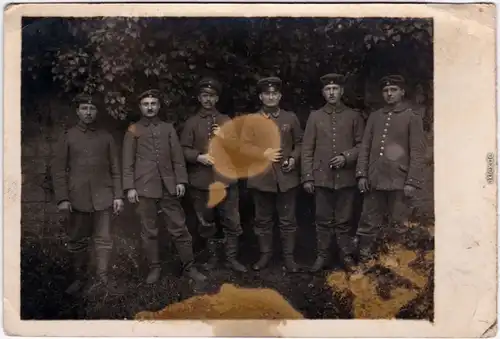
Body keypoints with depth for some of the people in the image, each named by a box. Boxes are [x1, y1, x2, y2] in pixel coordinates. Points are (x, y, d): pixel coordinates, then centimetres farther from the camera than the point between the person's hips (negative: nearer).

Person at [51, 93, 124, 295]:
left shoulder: (106, 137, 8)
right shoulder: (67, 137, 3)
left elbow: (115, 169, 8)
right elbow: (58, 170, 0)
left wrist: (118, 196, 0)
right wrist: (62, 198, -8)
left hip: (103, 197, 1)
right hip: (78, 198, -1)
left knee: (103, 240, 1)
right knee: (77, 241, 8)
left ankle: (102, 279, 8)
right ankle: (80, 278, 21)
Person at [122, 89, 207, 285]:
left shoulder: (168, 128, 11)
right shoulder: (133, 131, 5)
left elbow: (178, 157, 8)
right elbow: (128, 162, 2)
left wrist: (181, 181, -1)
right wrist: (130, 187, -5)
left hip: (169, 186, 2)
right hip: (145, 188, -1)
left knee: (179, 228, 4)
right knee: (149, 231, 6)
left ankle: (189, 267, 12)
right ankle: (154, 268, 18)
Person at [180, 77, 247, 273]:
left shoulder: (226, 121, 11)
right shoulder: (191, 123, 5)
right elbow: (184, 150, 1)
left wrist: (225, 139, -11)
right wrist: (198, 156, -17)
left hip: (226, 179, 1)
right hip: (201, 181, -1)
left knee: (232, 222, 2)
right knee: (206, 223, 10)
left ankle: (231, 258, 14)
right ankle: (212, 257, 24)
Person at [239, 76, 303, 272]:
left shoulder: (291, 118, 8)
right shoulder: (251, 120, 3)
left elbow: (300, 143, 13)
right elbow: (244, 147, -3)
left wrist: (294, 159, -6)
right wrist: (264, 154, -17)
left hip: (286, 177, 0)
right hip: (261, 178, 0)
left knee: (288, 220, 5)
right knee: (263, 220, 10)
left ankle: (288, 256, 15)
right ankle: (265, 254, 23)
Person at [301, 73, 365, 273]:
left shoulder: (354, 116, 6)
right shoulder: (315, 117, 7)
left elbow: (362, 145, 6)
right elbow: (307, 149, 4)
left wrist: (346, 157, -12)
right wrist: (307, 177, -1)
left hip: (346, 178, 0)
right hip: (322, 178, 1)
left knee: (344, 221, 6)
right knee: (323, 220, 6)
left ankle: (347, 256, 17)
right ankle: (321, 256, 16)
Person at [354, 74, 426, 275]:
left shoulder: (412, 118, 0)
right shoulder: (374, 117, 11)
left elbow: (417, 152, -5)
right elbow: (365, 147, 11)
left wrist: (412, 182, -11)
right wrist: (362, 174, 3)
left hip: (399, 182, -3)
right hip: (374, 181, 4)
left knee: (397, 226, 7)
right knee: (368, 223, 7)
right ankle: (365, 261, 19)